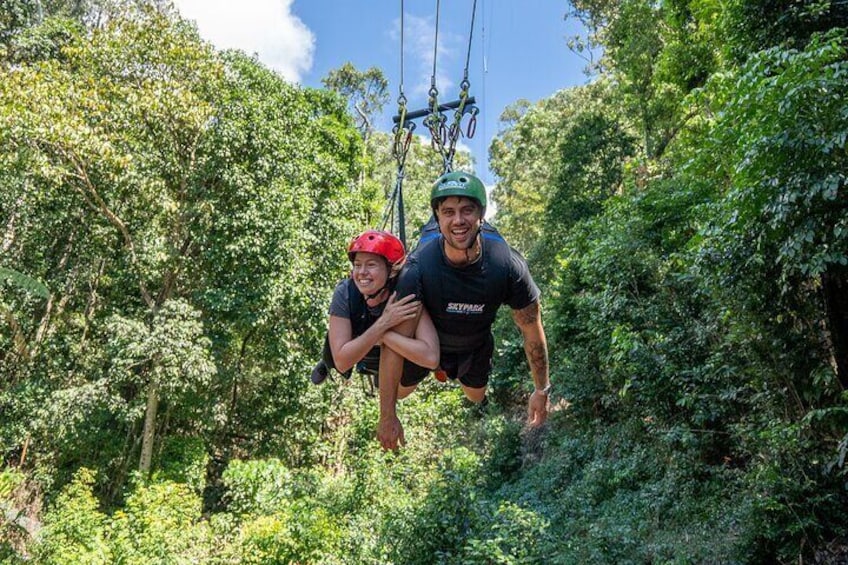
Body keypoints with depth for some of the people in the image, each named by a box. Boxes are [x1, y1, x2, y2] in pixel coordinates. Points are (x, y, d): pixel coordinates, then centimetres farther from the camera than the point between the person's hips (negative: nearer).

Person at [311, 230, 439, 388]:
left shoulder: (407, 295, -34)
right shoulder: (345, 293, -30)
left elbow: (431, 358, -45)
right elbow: (341, 363, -34)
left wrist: (383, 333, -42)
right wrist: (382, 324, -43)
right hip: (355, 355, 1)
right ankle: (328, 362, 19)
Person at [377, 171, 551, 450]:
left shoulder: (508, 265, -35)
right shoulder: (419, 268, -40)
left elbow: (532, 331, -19)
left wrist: (542, 390, -8)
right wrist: (387, 418, -30)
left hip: (475, 345, 2)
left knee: (476, 397, 26)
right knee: (400, 391, 20)